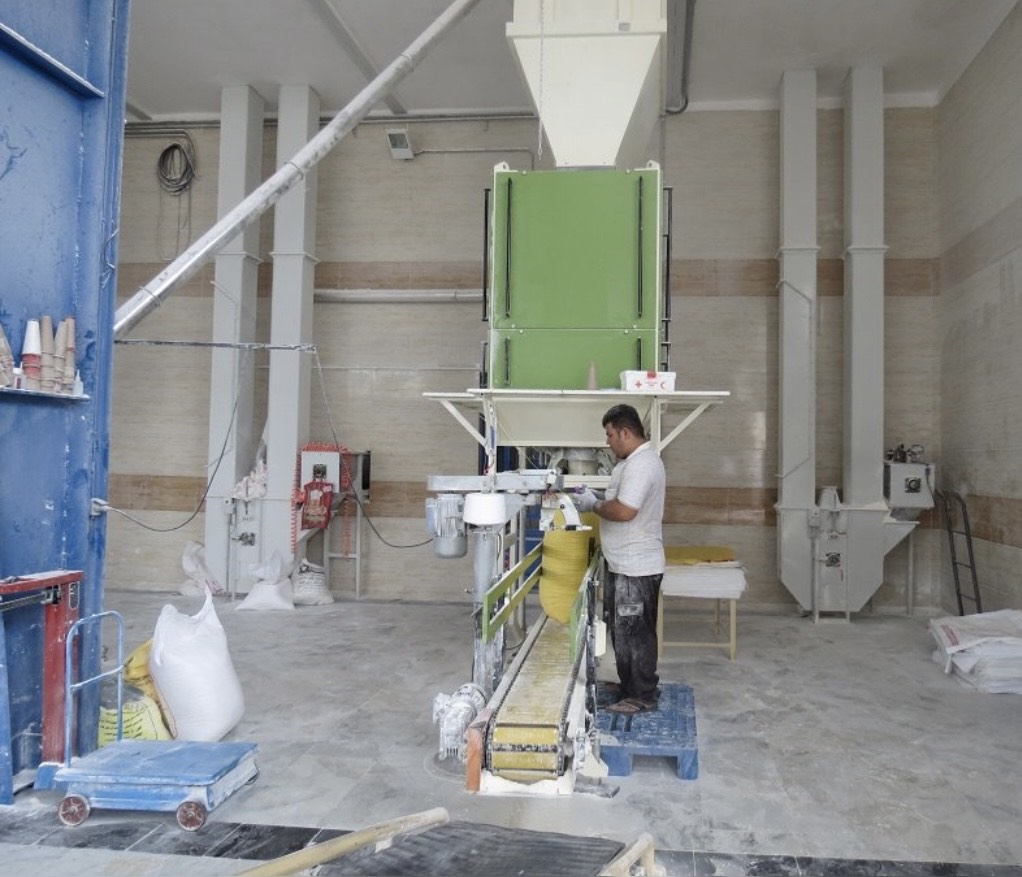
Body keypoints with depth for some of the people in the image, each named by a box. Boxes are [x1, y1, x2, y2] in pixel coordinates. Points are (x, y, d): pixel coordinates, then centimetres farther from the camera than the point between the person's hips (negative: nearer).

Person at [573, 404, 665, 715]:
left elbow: (624, 511, -30)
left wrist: (594, 505, -14)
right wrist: (598, 500, 8)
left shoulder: (641, 464, -21)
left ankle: (643, 696, 12)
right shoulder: (636, 460, 13)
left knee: (635, 632, 0)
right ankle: (629, 686, 31)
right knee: (623, 629, 19)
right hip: (626, 565, 11)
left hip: (636, 568, -11)